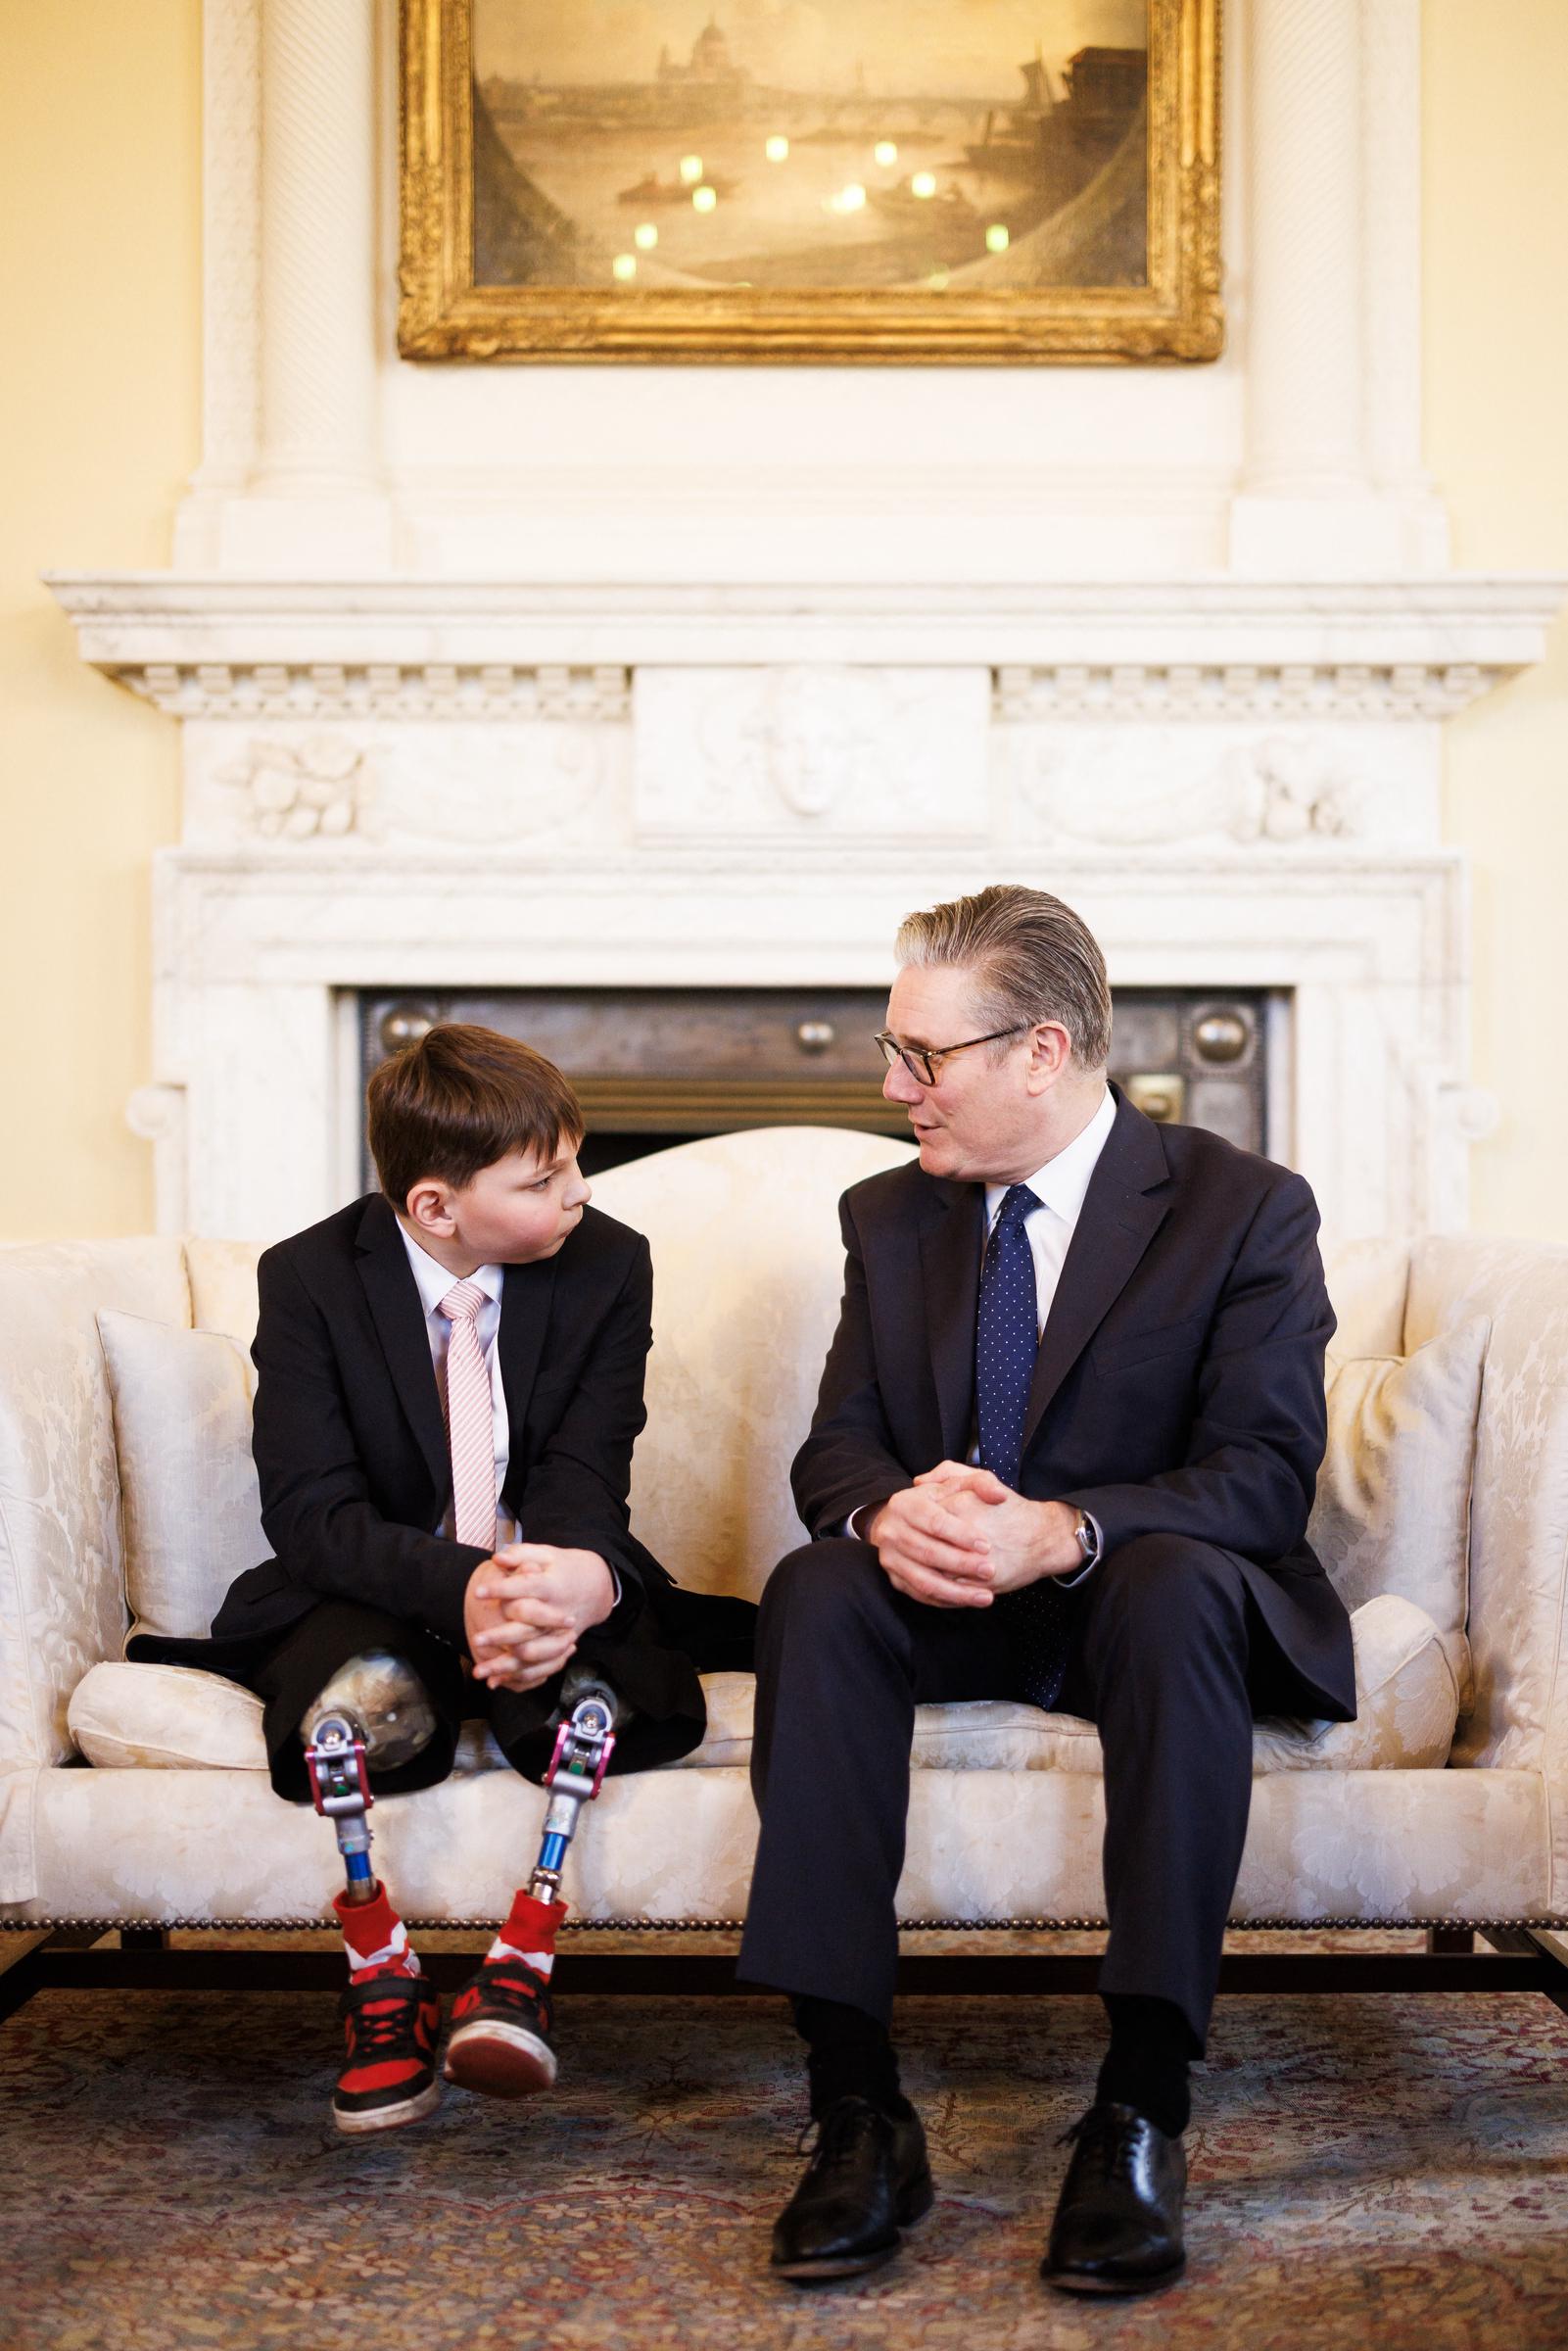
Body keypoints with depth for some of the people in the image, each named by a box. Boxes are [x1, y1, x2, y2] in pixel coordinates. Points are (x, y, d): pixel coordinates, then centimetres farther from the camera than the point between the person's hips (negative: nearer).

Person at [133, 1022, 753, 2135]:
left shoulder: (607, 1266, -6)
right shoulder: (310, 1278, -10)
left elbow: (584, 1480, -14)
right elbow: (310, 1510, -19)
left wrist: (575, 1580, -40)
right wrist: (463, 1585, -38)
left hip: (550, 1578, 1)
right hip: (377, 1591, -1)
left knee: (605, 1683, -33)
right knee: (360, 1699, -35)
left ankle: (524, 1962, -18)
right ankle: (382, 1980, -14)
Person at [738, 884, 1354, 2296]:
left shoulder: (1245, 1209, -5)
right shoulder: (892, 1218, 9)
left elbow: (1267, 1474, -15)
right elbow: (837, 1446, 4)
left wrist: (1067, 1531, -33)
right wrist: (885, 1512, -23)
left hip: (1144, 1593, -3)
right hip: (951, 1608, 4)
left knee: (1177, 1584, -37)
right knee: (817, 1588, -28)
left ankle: (1144, 2103, -35)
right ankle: (858, 2106, -32)